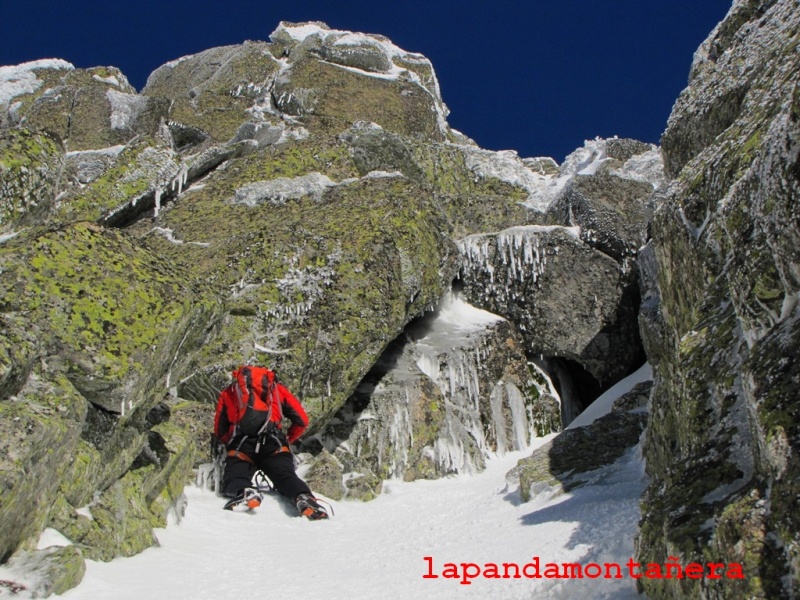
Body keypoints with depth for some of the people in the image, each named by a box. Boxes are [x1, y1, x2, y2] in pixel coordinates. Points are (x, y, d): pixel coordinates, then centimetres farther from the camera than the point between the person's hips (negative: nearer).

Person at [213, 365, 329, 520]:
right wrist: (287, 440, 39)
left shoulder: (228, 392, 32)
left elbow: (219, 431, 30)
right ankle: (303, 497, -36)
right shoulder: (277, 388, 31)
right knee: (286, 477, -3)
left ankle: (244, 492, -32)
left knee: (233, 481, 3)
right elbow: (302, 420, 25)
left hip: (241, 445, 0)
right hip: (274, 445, 0)